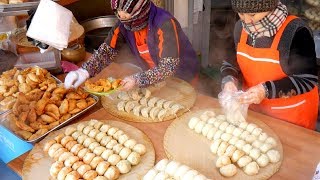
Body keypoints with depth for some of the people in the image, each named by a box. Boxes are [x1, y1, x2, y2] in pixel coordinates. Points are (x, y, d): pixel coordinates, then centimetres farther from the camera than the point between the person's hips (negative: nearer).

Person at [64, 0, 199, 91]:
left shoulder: (164, 24, -32)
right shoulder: (124, 23, -13)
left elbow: (168, 67, -33)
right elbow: (107, 50, -11)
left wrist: (138, 80, -44)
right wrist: (84, 71, -27)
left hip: (181, 78, -5)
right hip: (154, 76, 5)